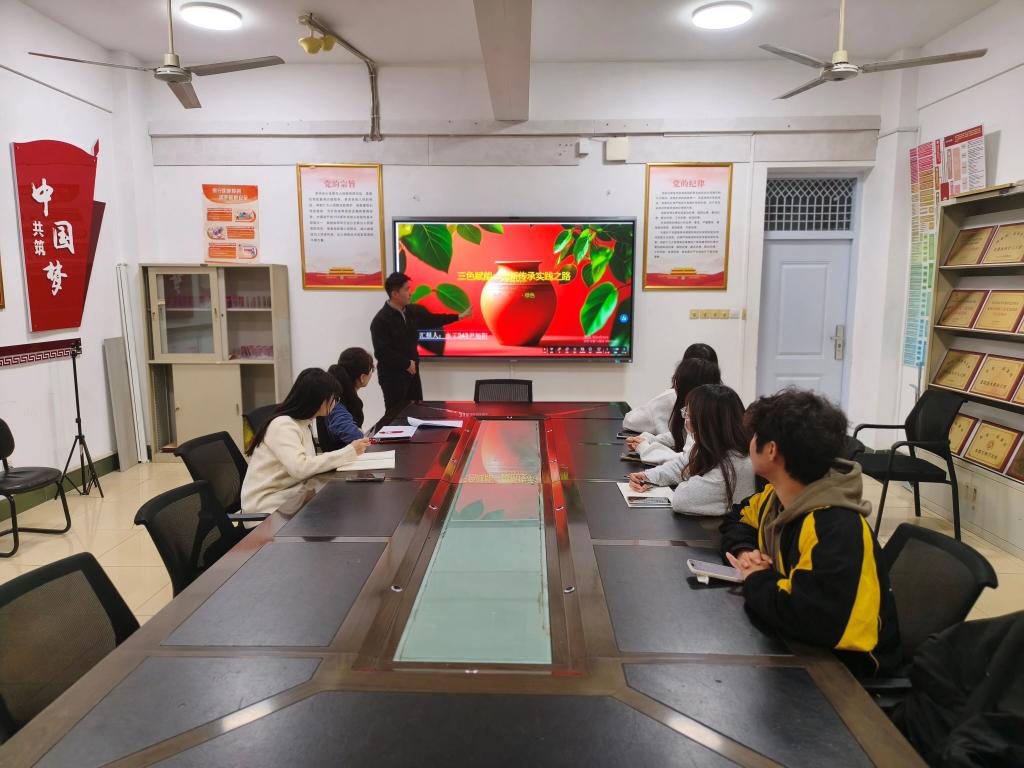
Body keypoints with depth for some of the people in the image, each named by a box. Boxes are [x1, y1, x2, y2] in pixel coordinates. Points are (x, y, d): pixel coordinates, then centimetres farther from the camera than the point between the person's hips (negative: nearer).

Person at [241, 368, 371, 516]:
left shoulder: (302, 423, 12)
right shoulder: (283, 425, -17)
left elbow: (309, 463, 3)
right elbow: (300, 468, -31)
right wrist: (349, 452, -25)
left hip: (288, 496, 8)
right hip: (267, 507, -8)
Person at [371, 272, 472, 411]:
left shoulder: (412, 311, 4)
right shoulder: (381, 320, -19)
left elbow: (431, 320, 20)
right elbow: (381, 352, -23)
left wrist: (458, 316, 20)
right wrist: (406, 363, -18)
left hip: (412, 372, 8)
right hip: (392, 376, -8)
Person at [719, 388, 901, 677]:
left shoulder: (834, 528, -32)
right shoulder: (779, 496, -3)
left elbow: (808, 620, -41)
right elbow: (739, 518, 16)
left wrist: (756, 580, -22)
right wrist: (744, 551, -7)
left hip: (841, 662, -7)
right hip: (798, 636, 7)